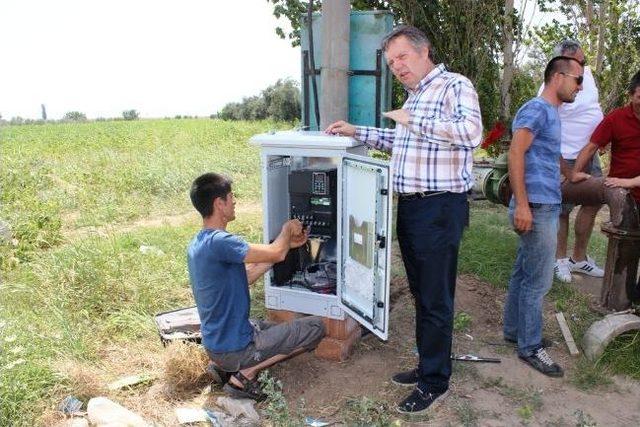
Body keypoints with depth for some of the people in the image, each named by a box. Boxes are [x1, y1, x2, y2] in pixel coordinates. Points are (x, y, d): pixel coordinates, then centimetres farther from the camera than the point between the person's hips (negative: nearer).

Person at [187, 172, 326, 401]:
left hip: (215, 342, 9)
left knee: (279, 328, 30)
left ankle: (226, 366, 13)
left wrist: (286, 244, 6)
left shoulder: (198, 243, 4)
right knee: (315, 326, -3)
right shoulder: (218, 242, -28)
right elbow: (276, 254, -27)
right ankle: (245, 374, -4)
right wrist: (288, 228, -4)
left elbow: (244, 276, 8)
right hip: (234, 348, -9)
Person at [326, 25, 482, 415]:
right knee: (421, 294, 17)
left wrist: (414, 120, -19)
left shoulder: (456, 86, -9)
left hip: (440, 208, -9)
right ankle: (429, 365, 32)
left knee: (436, 300, 1)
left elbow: (472, 132, -26)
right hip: (410, 207, 9)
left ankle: (435, 383, 15)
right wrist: (356, 132, 23)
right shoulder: (414, 96, 18)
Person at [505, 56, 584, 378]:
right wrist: (522, 205, -25)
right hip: (537, 207, -10)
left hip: (546, 207, 10)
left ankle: (514, 330, 28)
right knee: (538, 281, -3)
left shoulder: (551, 112, 19)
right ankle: (530, 347, 9)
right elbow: (515, 153, -21)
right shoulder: (537, 109, -11)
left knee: (524, 273, 16)